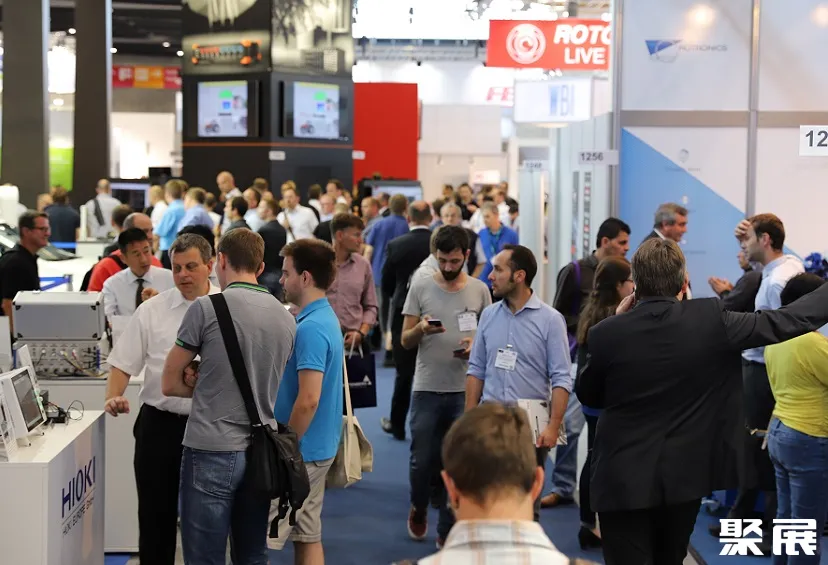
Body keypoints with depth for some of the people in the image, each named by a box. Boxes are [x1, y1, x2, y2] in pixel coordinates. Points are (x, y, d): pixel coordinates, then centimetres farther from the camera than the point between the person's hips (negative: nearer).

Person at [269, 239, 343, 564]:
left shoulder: (311, 328, -21)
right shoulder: (325, 318, 10)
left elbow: (308, 400, -25)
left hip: (300, 451, -10)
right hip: (318, 448, 10)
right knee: (308, 535, 13)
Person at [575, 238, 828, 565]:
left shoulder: (606, 333, -12)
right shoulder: (711, 320, -11)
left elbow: (587, 396, 6)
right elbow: (788, 321, -5)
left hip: (623, 480, -2)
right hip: (684, 475, 2)